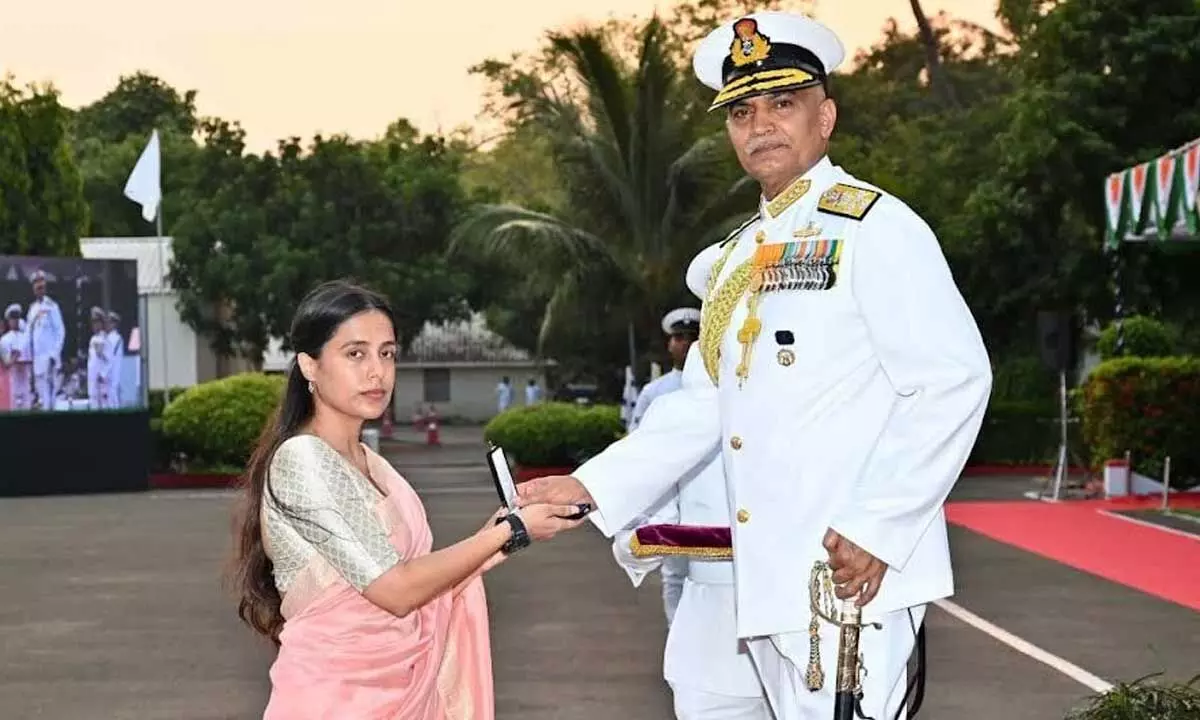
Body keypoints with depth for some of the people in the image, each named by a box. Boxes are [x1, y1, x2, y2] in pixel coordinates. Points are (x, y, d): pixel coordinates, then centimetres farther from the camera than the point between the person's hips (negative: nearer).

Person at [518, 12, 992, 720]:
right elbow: (699, 405, 18)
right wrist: (592, 487, 8)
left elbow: (954, 379, -13)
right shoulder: (735, 256, 17)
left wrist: (877, 528, -18)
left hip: (851, 573, -7)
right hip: (767, 580, 7)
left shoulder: (876, 227, -6)